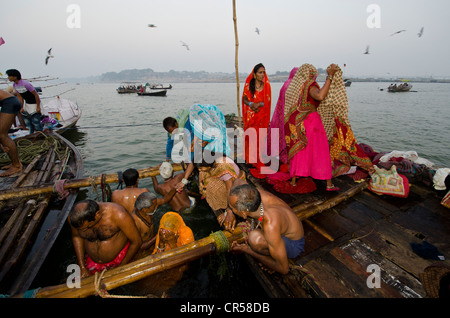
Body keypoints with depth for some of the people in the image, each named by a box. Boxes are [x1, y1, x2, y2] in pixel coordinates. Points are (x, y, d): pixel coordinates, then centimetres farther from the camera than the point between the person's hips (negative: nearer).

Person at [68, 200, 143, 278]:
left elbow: (136, 242, -20)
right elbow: (76, 236, 4)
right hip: (92, 262, 4)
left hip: (119, 259, -3)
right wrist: (82, 268, 1)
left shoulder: (118, 214, -33)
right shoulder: (74, 217, -20)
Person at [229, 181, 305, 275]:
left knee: (255, 238, -37)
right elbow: (237, 182, -3)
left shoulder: (271, 226, -43)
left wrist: (247, 250, -22)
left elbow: (284, 269, -29)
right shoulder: (255, 195, -28)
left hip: (293, 243, -6)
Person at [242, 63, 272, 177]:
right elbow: (244, 99, 4)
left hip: (262, 116, 0)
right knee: (250, 137, 1)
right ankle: (249, 159, 14)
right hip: (250, 116, 0)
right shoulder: (249, 85, 5)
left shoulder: (266, 86, 5)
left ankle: (259, 162, 11)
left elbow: (268, 102, 0)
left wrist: (259, 104, -19)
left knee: (260, 138, 0)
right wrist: (251, 104, -17)